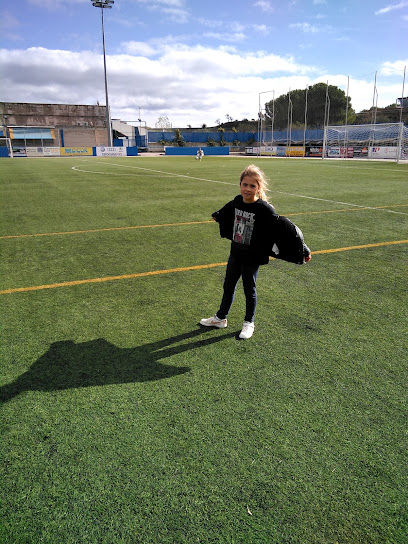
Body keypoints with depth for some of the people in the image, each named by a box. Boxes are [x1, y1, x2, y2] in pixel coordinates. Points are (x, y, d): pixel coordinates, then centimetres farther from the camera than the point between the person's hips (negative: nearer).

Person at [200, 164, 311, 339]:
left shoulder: (264, 209, -22)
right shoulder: (237, 202, -4)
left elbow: (284, 227, -21)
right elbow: (225, 212, 21)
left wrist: (303, 249, -20)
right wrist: (217, 216, 43)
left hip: (252, 257, -6)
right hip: (235, 253, 6)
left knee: (249, 289, 10)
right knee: (228, 286, 17)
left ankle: (249, 323, 30)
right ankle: (220, 318, 35)